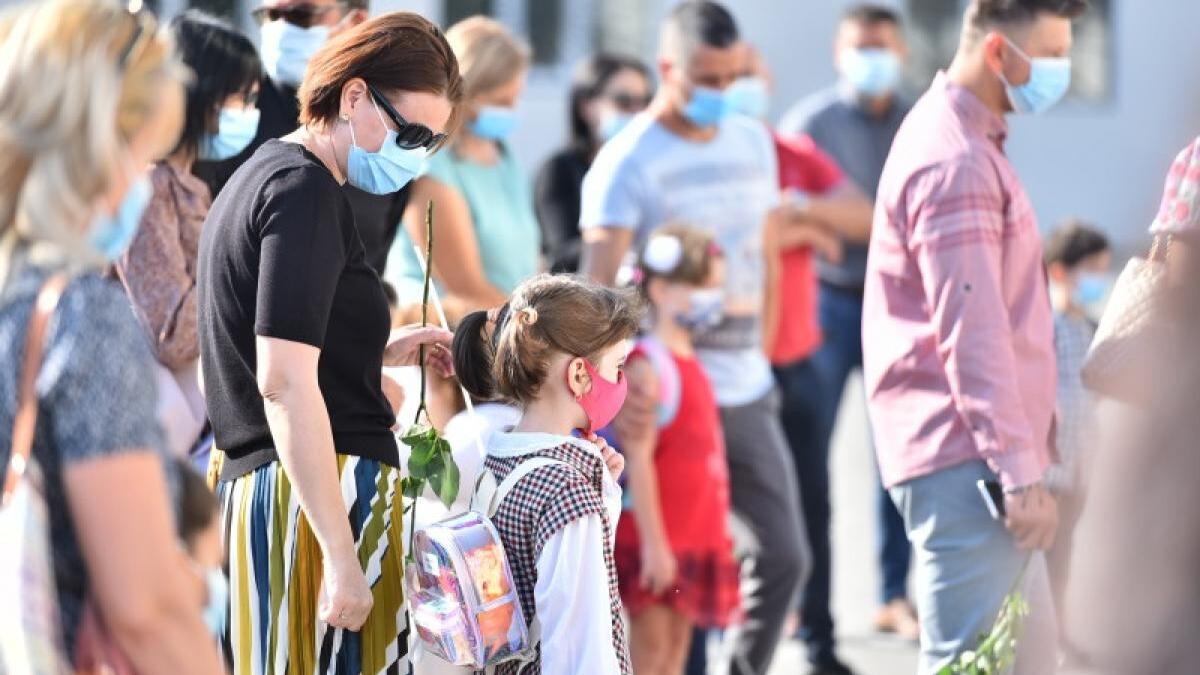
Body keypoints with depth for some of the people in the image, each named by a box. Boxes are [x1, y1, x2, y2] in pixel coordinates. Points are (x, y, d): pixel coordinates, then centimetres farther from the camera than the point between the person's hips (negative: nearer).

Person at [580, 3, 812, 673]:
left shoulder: (754, 141, 10)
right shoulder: (628, 161, -10)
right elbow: (599, 284, -20)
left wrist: (763, 355, 14)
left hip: (748, 392, 6)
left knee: (783, 555, 8)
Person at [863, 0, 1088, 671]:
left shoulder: (970, 143, 18)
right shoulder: (954, 162, -17)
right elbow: (970, 334, -23)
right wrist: (1021, 474, -25)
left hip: (984, 454, 11)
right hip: (964, 462, -11)